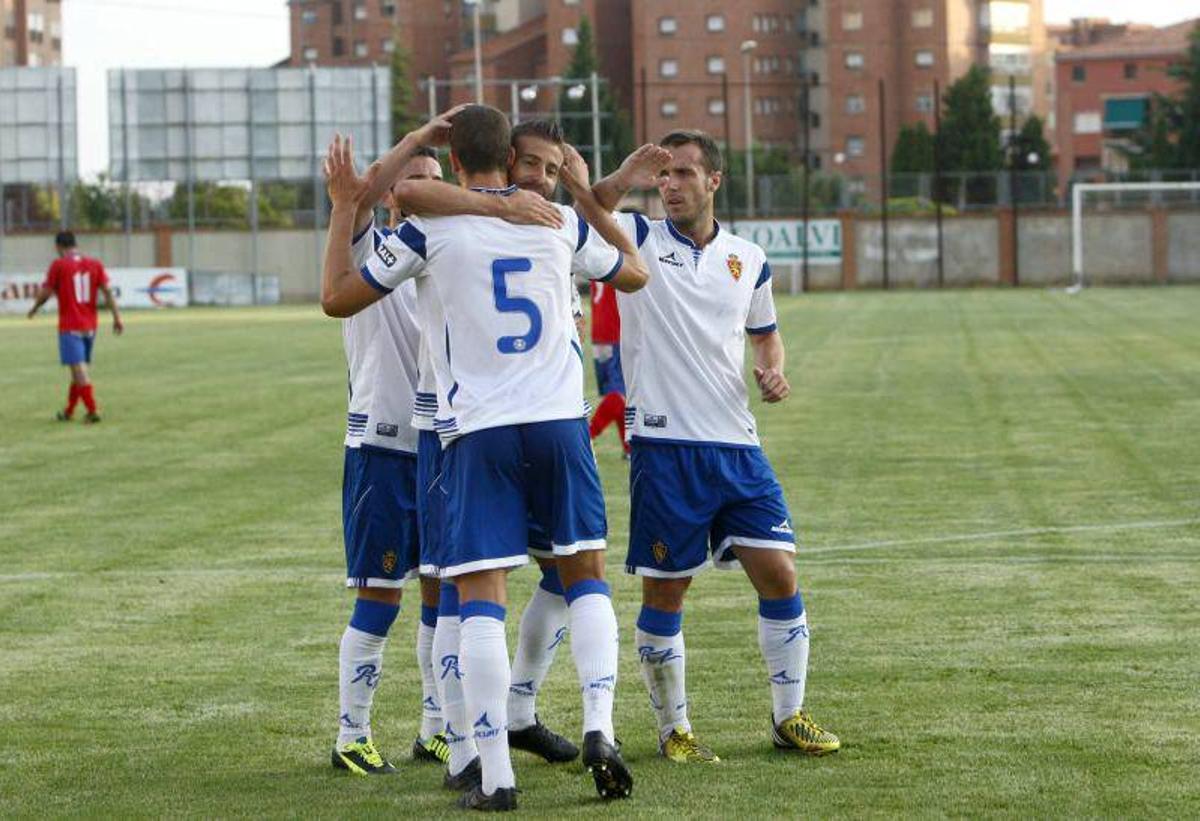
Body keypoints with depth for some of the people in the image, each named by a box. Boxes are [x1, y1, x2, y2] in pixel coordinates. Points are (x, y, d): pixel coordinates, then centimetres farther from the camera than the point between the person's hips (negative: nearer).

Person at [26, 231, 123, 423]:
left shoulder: (58, 265, -7)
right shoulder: (95, 264, 5)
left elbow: (45, 292, -2)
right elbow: (107, 291, -2)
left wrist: (34, 309, 16)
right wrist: (117, 316, -3)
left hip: (69, 326, -5)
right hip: (90, 326, 5)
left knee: (79, 368, -8)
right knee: (79, 368, 16)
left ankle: (93, 410, -19)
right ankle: (68, 412, 26)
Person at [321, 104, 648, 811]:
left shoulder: (429, 228, -1)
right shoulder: (560, 220, 7)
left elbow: (337, 298, 7)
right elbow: (635, 273, 26)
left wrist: (343, 210, 18)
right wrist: (588, 195, 35)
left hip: (480, 432, -2)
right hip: (561, 419, 3)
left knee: (481, 597, -2)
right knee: (586, 574, 16)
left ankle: (496, 775, -7)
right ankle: (600, 727, -1)